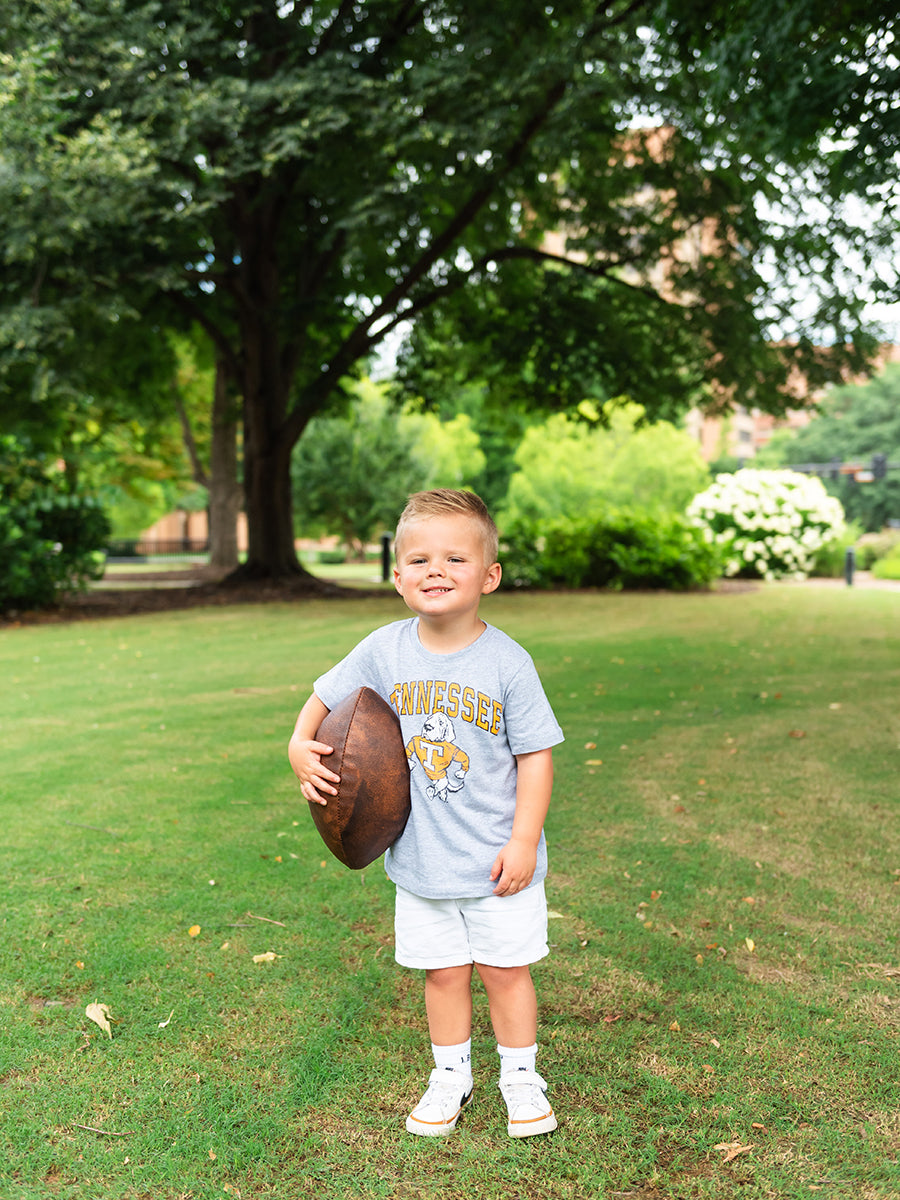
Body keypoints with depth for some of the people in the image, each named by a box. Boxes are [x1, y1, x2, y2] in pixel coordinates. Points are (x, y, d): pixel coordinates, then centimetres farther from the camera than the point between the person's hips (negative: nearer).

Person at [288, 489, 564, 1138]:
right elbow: (325, 699, 8)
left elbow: (536, 755, -10)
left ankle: (521, 1077, 32)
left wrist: (524, 840, -13)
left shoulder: (507, 662, -14)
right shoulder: (384, 651, -7)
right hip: (421, 858, 2)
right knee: (443, 971, 15)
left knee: (506, 968, 11)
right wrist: (301, 745, -10)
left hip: (498, 859, -2)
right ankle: (451, 1075, 36)